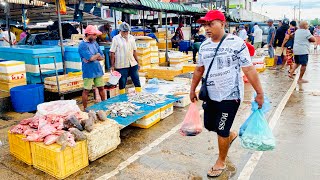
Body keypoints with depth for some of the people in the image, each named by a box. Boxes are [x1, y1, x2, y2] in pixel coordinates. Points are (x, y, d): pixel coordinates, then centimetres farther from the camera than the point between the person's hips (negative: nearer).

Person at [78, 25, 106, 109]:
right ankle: (85, 109, 16)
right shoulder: (82, 45, -12)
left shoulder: (95, 43, 8)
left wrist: (93, 57, -12)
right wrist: (97, 55, -2)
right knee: (86, 91, 4)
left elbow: (102, 57, 6)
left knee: (101, 88, 14)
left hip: (98, 70, 6)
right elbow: (91, 58, -22)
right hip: (88, 72, -6)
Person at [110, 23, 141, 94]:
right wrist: (112, 66, -9)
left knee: (137, 80, 9)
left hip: (132, 64, 4)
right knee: (122, 83, 5)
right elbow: (112, 53, -6)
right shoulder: (116, 39, -6)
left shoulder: (131, 38, 7)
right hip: (121, 66, -4)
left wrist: (137, 62, 13)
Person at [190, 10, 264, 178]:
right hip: (211, 95, 6)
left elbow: (249, 70, -14)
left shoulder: (237, 43, -14)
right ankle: (231, 135, 48)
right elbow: (199, 70, 15)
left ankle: (221, 162, 27)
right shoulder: (204, 46, 4)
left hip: (230, 96, -6)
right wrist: (192, 89, 18)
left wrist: (259, 93, -13)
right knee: (209, 125, 17)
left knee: (222, 131, 3)